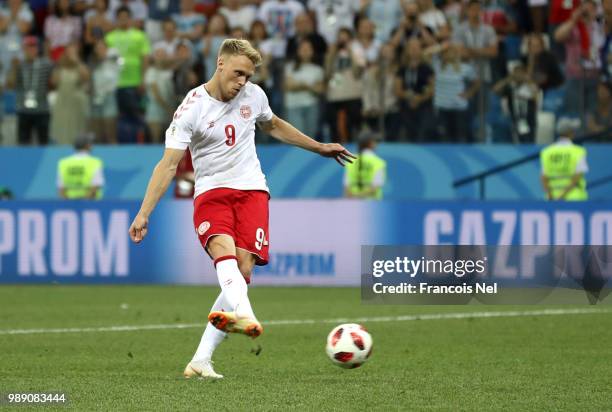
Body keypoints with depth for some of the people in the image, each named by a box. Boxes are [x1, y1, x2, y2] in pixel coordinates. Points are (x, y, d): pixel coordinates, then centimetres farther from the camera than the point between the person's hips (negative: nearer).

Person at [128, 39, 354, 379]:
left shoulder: (253, 95, 6)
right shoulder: (192, 109, -9)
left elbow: (274, 126, 28)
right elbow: (168, 164, -12)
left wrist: (320, 148, 34)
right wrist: (144, 213, -20)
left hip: (251, 190, 3)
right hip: (211, 193, -3)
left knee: (243, 270, -15)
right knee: (224, 249, -33)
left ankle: (201, 360, -16)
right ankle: (245, 315, -62)